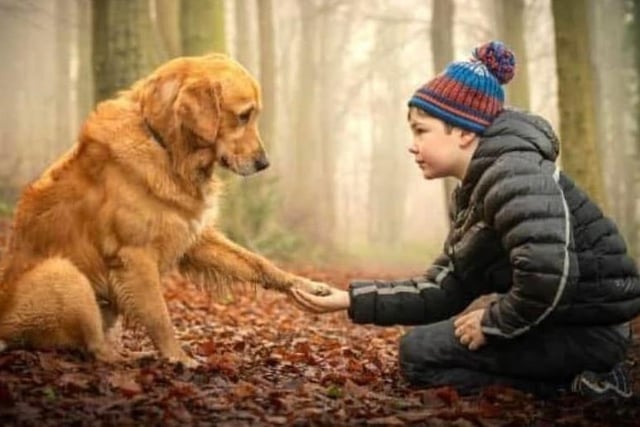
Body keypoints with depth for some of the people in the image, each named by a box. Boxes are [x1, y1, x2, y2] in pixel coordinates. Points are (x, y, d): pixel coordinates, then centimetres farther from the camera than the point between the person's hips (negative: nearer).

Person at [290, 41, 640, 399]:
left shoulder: (513, 174, -20)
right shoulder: (474, 191, 10)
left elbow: (548, 275, -35)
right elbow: (443, 290, 8)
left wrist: (492, 324, -18)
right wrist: (351, 299, 1)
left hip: (588, 328, -10)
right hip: (562, 320, 10)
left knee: (419, 352, -7)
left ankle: (575, 386, -8)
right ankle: (579, 375, 10)